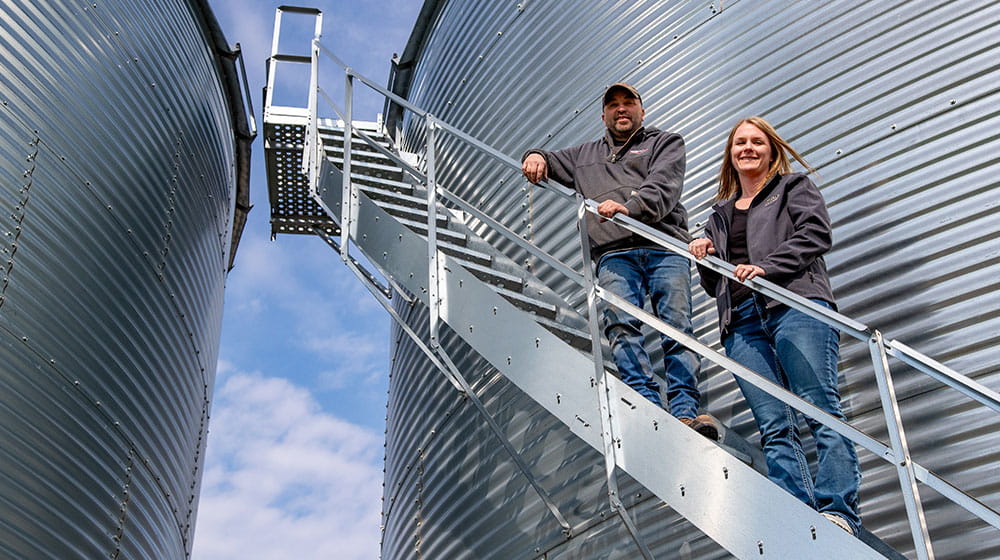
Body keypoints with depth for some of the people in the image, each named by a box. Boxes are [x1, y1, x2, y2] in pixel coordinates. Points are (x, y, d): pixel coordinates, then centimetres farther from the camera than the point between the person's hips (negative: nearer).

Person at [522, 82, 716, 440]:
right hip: (613, 253, 2)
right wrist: (536, 156, 12)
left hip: (664, 247, -2)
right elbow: (548, 162, 39)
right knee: (621, 324, -21)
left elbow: (663, 189, 2)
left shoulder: (665, 143, 21)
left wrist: (628, 207, -19)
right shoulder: (586, 155, 33)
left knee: (677, 326, -15)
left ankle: (685, 413, -21)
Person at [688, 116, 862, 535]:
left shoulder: (794, 187, 19)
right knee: (774, 426, -8)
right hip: (742, 322, 4)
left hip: (795, 304, -4)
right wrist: (704, 258, 10)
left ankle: (838, 512, -20)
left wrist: (767, 267, -13)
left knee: (820, 408, -16)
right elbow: (715, 286, 31)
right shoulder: (720, 214, 32)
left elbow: (815, 233, -1)